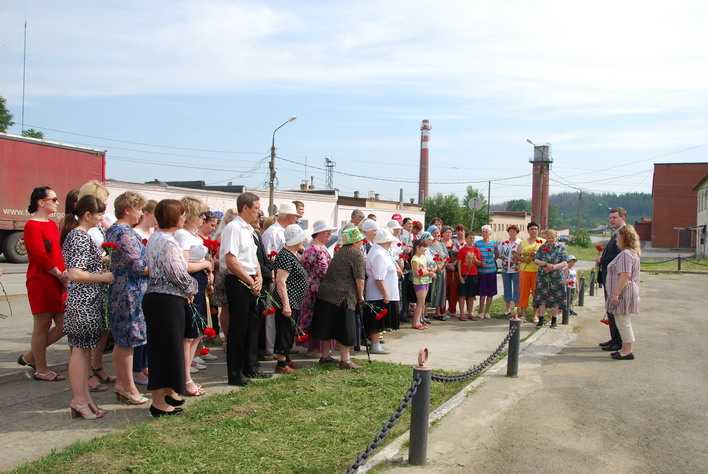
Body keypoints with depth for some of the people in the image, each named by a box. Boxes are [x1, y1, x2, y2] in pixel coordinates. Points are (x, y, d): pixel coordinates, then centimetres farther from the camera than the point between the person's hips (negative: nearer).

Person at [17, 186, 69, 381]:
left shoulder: (52, 224, 15)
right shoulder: (32, 226, -11)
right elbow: (40, 256, -18)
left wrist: (65, 273, 1)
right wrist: (60, 275, -12)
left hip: (58, 283, 9)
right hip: (41, 283, -9)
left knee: (63, 325, 10)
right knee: (42, 326, 2)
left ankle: (30, 356, 27)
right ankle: (41, 370, 15)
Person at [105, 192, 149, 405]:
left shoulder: (113, 230, 14)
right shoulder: (126, 233, -17)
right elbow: (139, 266, -20)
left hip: (118, 290, 10)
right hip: (130, 293, -10)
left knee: (120, 341, 15)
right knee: (128, 341, -1)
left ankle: (120, 384, 23)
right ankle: (129, 388, 8)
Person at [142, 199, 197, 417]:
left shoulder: (155, 238, 13)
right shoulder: (168, 242, -19)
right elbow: (178, 274, -20)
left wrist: (185, 290, 12)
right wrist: (191, 288, -1)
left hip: (156, 297, 10)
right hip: (167, 300, -10)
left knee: (162, 347, 18)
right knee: (167, 347, -2)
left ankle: (166, 392, 31)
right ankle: (159, 401, 5)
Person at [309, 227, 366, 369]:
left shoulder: (340, 252, 17)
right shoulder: (357, 254, -7)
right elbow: (359, 279, -12)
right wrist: (360, 296, 0)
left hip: (325, 292, 8)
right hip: (342, 296, -8)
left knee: (328, 327, 14)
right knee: (345, 329, 0)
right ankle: (345, 359, 2)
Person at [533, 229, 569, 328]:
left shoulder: (561, 247, 4)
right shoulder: (542, 248, 8)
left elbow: (565, 262, -3)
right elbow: (536, 260, -1)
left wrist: (553, 267, -16)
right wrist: (546, 264, -16)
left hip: (556, 277, -1)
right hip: (543, 276, 1)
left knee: (556, 298, 2)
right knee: (542, 298, -1)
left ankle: (554, 320, 12)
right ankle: (541, 319, 6)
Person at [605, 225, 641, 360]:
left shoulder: (625, 254, -18)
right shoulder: (631, 253, 17)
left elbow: (625, 276, -26)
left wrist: (616, 294, -25)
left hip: (624, 294, -11)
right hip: (624, 294, 11)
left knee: (623, 321, -4)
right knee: (623, 322, 16)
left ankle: (627, 351, 1)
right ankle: (625, 349, 23)